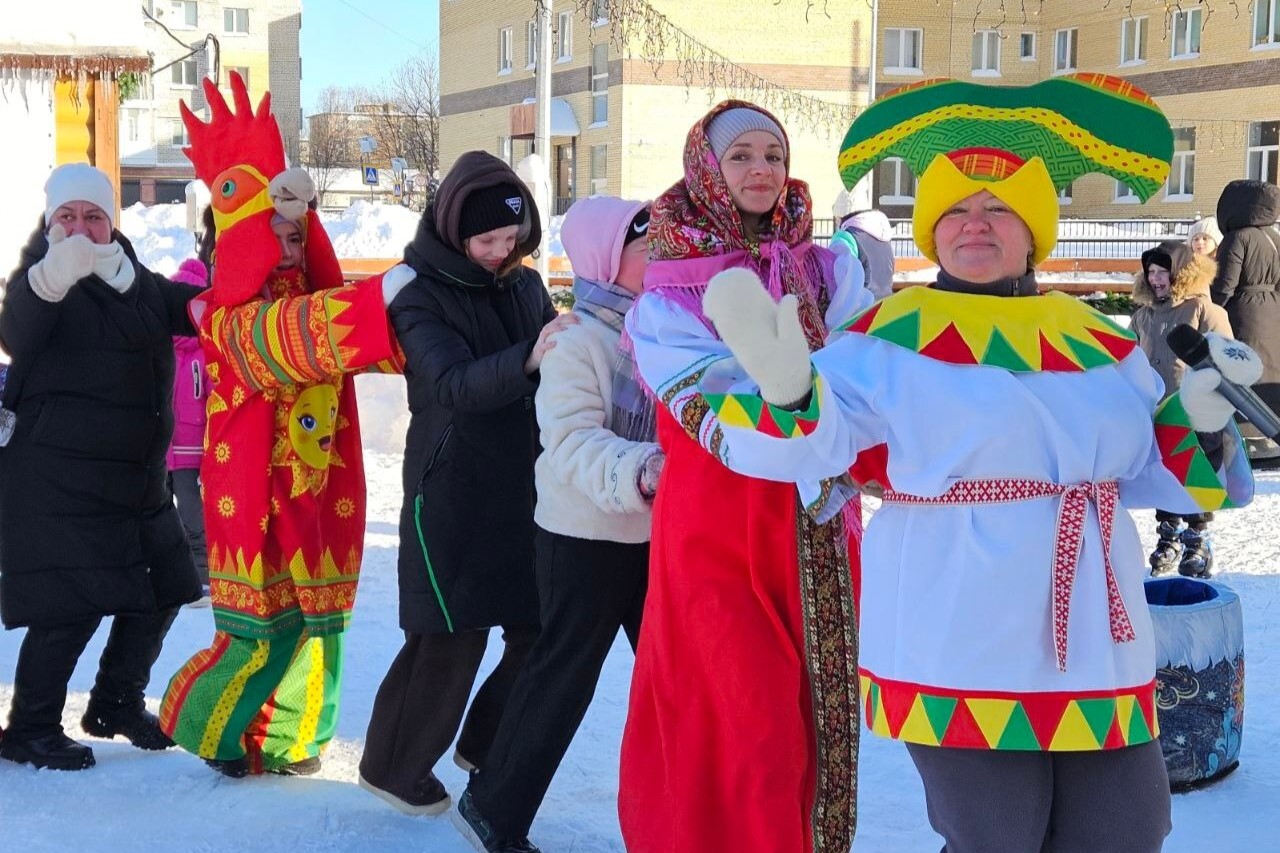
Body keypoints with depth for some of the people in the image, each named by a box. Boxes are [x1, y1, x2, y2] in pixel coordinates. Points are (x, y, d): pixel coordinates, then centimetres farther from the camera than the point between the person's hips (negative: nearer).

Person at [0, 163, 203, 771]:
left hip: (136, 479, 8)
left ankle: (116, 705, 33)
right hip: (57, 482, -7)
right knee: (72, 607, -11)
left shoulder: (139, 281, 9)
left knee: (159, 594, 14)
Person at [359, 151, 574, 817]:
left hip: (526, 486, 6)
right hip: (452, 493, -6)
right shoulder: (419, 294, -10)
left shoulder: (525, 285, 7)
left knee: (541, 629, 6)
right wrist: (527, 359, -42)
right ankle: (394, 768, 19)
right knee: (452, 637, -1)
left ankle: (485, 745, 29)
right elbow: (455, 385, -25)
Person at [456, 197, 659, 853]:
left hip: (659, 534, 7)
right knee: (561, 680, 2)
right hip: (585, 539, -7)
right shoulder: (577, 341, -18)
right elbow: (574, 442, -29)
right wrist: (636, 473, -44)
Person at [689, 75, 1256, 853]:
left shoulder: (1100, 345, 9)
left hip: (1100, 658, 6)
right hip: (963, 658, -5)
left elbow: (1147, 475, 18)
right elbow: (809, 442, -18)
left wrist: (1198, 416, 0)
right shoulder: (892, 340, -7)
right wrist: (786, 389, -39)